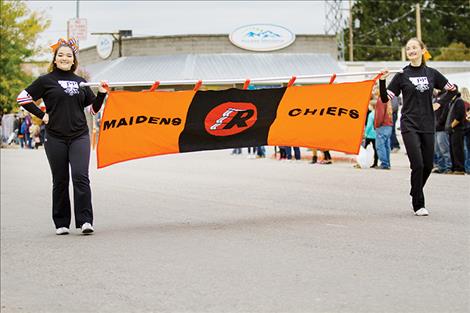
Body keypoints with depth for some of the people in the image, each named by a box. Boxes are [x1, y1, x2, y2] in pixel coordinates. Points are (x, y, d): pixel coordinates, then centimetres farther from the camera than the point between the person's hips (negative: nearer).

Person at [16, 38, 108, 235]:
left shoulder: (81, 82, 13)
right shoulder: (46, 80, 3)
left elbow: (94, 108, 19)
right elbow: (22, 98, 4)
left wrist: (101, 94, 3)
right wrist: (41, 115, -1)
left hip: (80, 137, 1)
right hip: (55, 138, -1)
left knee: (81, 176, -13)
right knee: (60, 181, 5)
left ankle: (85, 220, -12)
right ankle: (61, 223, 15)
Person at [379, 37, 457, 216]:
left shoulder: (431, 74, 6)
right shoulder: (402, 75, 0)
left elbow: (452, 89, 18)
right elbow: (385, 98, -1)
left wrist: (439, 104, 7)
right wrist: (382, 81, -15)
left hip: (428, 126, 3)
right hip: (409, 126, -3)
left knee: (428, 165, 6)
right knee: (417, 164, -13)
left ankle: (416, 194, 31)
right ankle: (418, 205, -3)